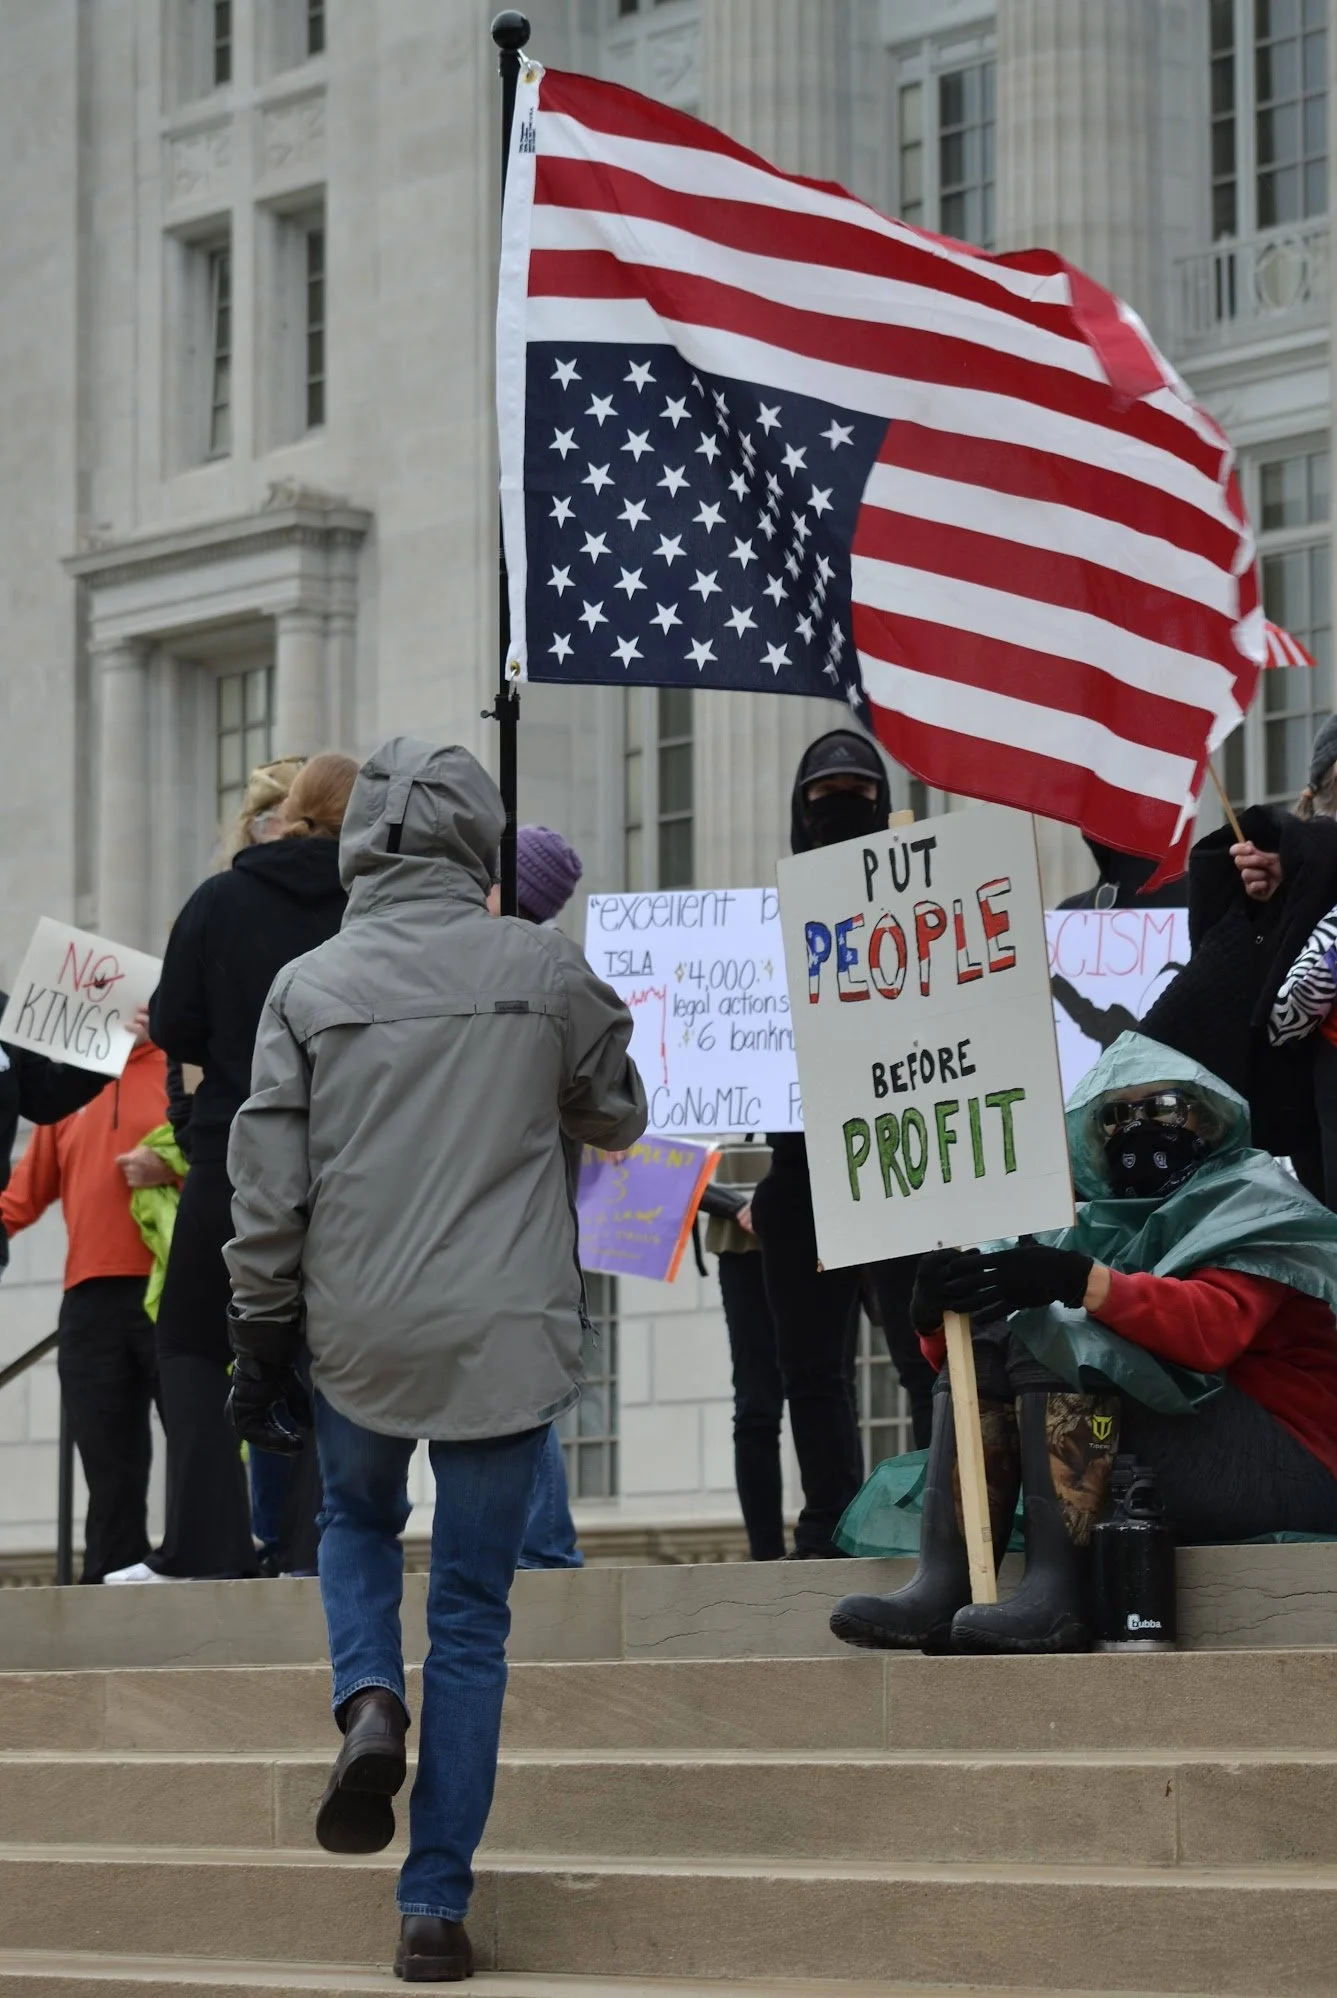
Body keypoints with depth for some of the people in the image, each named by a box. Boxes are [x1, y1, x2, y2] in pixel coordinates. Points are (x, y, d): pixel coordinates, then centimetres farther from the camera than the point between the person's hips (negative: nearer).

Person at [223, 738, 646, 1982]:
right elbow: (618, 1117, 11)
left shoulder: (310, 987, -3)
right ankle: (436, 1901, 6)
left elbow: (268, 1189, -2)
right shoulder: (543, 968, -4)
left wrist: (261, 1341, 8)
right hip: (506, 1332, -1)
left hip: (358, 1332, 1)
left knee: (357, 1518, 29)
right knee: (472, 1613, 8)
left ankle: (370, 1702, 0)